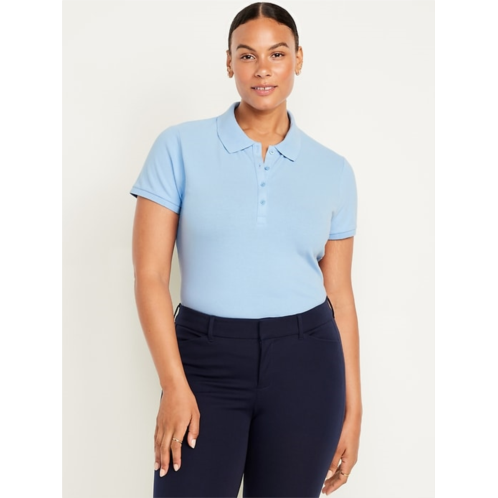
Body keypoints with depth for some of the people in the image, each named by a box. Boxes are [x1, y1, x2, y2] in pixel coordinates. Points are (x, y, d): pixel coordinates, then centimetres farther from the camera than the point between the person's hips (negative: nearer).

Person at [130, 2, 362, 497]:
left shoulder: (333, 171, 5)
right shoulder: (180, 146, -2)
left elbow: (339, 294, 8)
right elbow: (150, 275, -5)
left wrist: (352, 406, 7)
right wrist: (174, 385, -12)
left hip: (304, 365, 2)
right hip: (207, 362, -2)